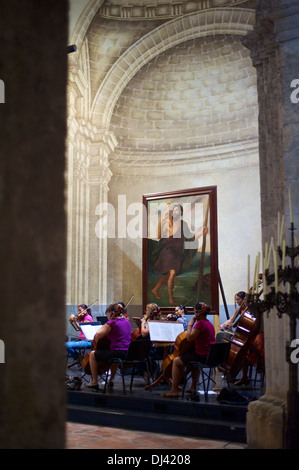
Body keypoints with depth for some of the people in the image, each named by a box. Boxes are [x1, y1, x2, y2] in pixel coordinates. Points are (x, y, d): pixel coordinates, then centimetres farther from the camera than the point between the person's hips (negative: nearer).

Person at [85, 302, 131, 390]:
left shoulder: (111, 323, -12)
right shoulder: (127, 321, 12)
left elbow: (97, 336, -13)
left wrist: (102, 326, 3)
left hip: (117, 352, -8)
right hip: (128, 353, 8)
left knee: (92, 354, 10)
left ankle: (94, 382, 14)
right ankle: (111, 380, 40)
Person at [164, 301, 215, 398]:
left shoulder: (200, 323, -18)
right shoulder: (209, 323, 12)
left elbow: (189, 338, -20)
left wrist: (190, 325, -11)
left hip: (202, 356, -10)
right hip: (210, 356, 10)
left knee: (176, 361, 1)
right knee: (194, 359, 40)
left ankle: (174, 390, 3)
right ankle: (193, 387, 42)